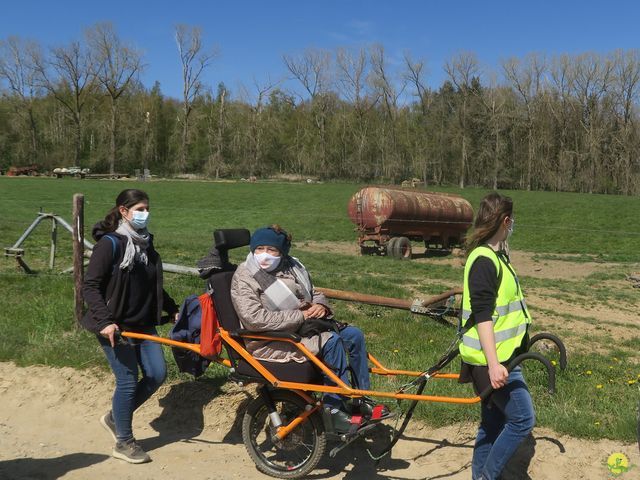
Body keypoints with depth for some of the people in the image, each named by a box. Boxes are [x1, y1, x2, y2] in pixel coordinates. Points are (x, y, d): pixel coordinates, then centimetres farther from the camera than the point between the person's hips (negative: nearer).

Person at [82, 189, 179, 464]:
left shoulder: (145, 243, 11)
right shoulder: (110, 243, -12)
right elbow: (90, 286, -16)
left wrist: (173, 309, 19)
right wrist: (105, 321, -26)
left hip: (143, 324, 8)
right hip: (116, 327, -7)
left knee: (157, 374, 4)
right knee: (128, 381, -3)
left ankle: (115, 417, 26)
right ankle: (123, 443, 16)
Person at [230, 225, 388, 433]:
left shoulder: (291, 266, 11)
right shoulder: (244, 277, -12)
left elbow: (315, 293, 21)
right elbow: (255, 319, -23)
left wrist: (320, 305, -5)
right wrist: (300, 316, -22)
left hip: (304, 325, 8)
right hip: (272, 342, -7)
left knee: (354, 335, -8)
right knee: (331, 342, -26)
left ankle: (362, 398, 3)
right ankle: (335, 407, -16)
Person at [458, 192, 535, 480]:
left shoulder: (495, 255, 13)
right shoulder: (484, 260, -19)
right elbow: (481, 316, -25)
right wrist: (493, 364, -28)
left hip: (501, 355, 10)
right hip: (492, 359, -10)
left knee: (493, 423, 15)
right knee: (522, 419, -4)